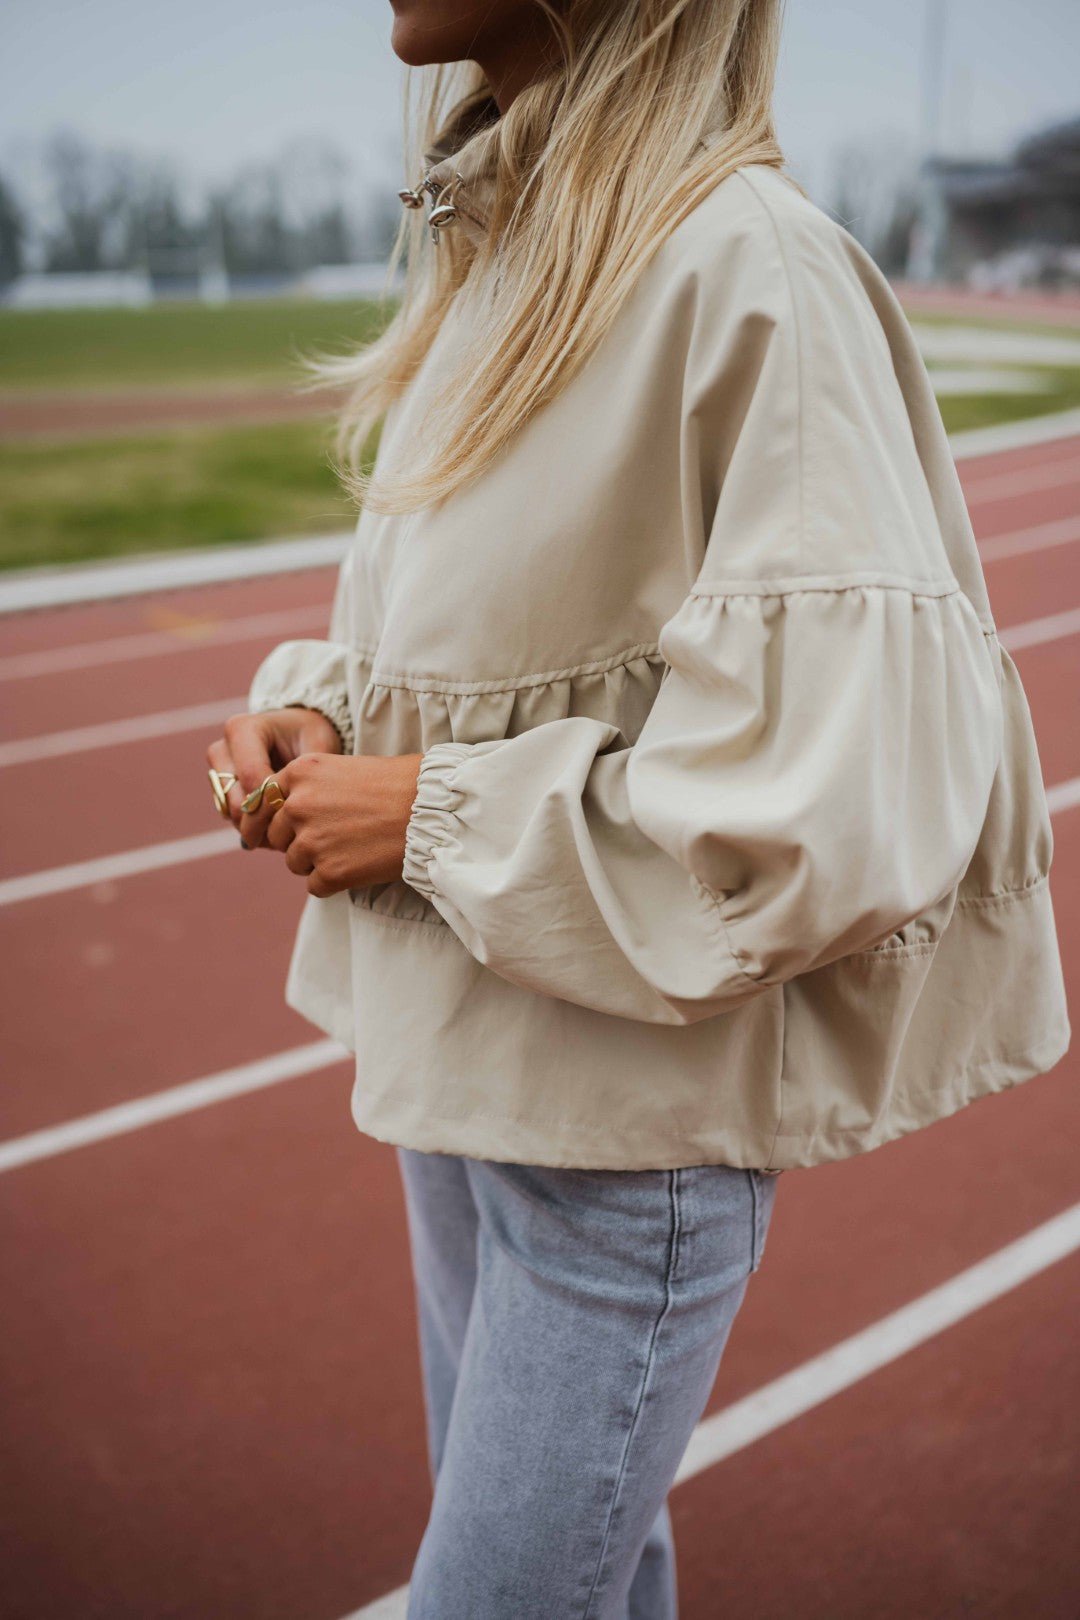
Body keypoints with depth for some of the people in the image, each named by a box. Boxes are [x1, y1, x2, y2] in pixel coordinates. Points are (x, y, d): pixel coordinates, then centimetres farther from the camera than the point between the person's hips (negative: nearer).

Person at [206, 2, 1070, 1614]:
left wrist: (438, 814, -19)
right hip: (460, 1052, 7)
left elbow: (856, 801, -26)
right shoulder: (495, 250, 5)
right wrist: (314, 713, -3)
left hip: (641, 1085, -7)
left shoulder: (753, 265, -20)